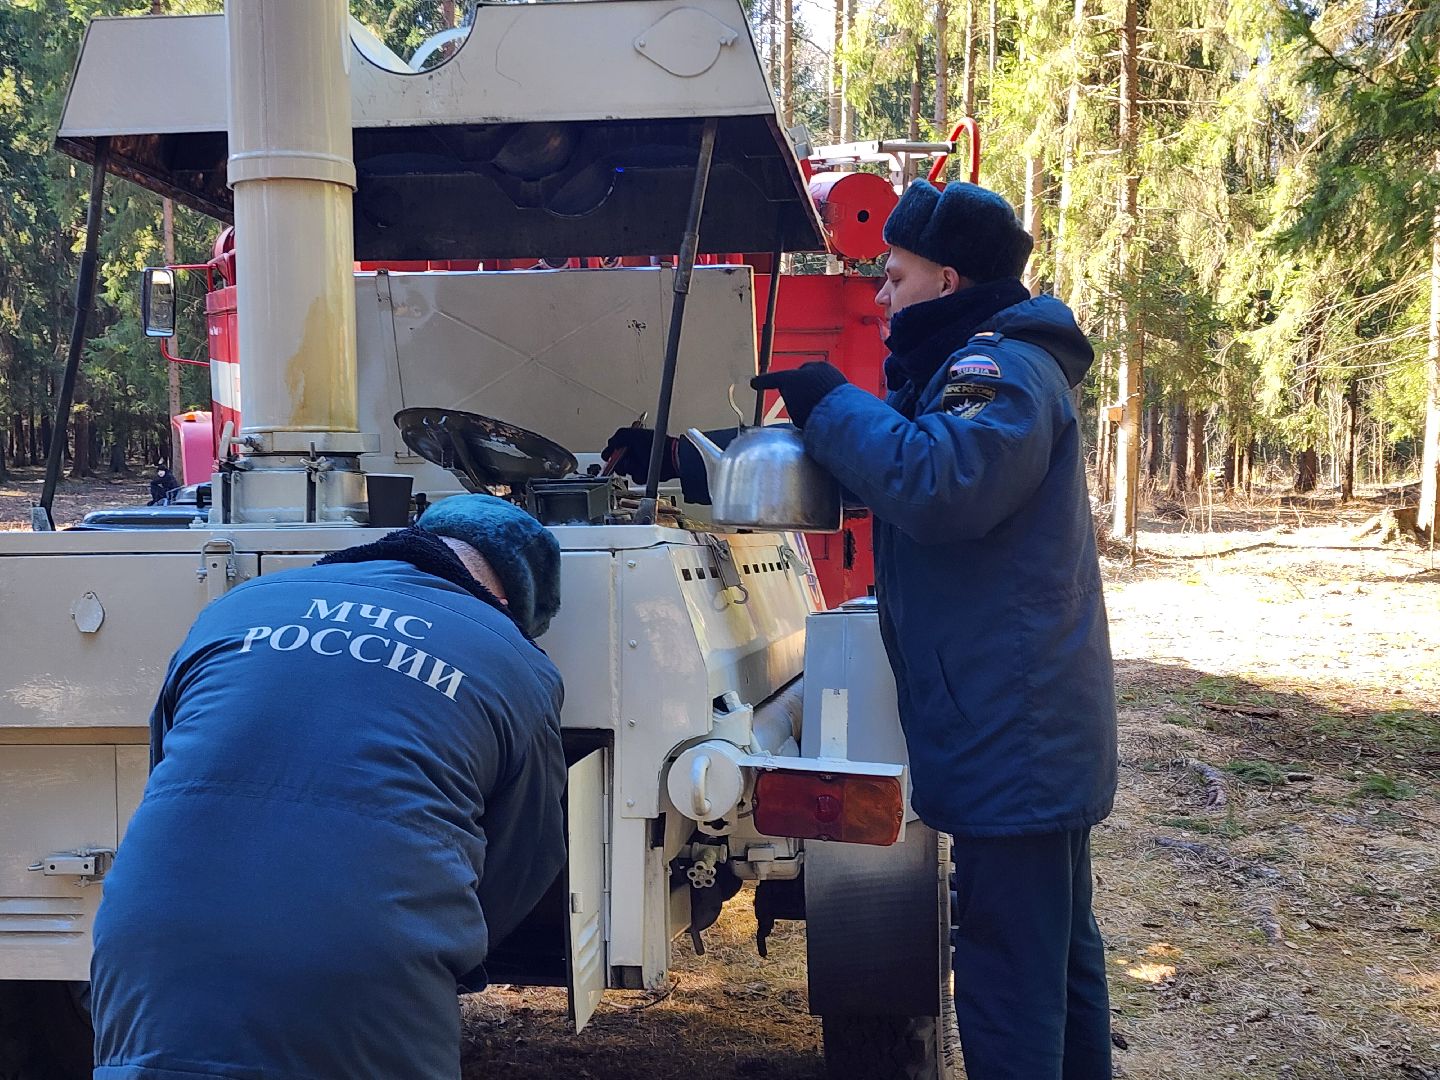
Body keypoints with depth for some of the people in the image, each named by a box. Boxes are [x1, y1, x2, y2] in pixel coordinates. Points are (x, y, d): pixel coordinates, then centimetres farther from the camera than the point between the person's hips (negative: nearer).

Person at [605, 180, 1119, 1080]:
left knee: (1009, 975, -6)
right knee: (1058, 945, 20)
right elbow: (844, 470, 24)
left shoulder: (1003, 367, -13)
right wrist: (683, 462, 18)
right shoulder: (970, 368, 21)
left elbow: (937, 485, -31)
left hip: (1012, 734, -11)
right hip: (1039, 728, 11)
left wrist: (831, 403, -16)